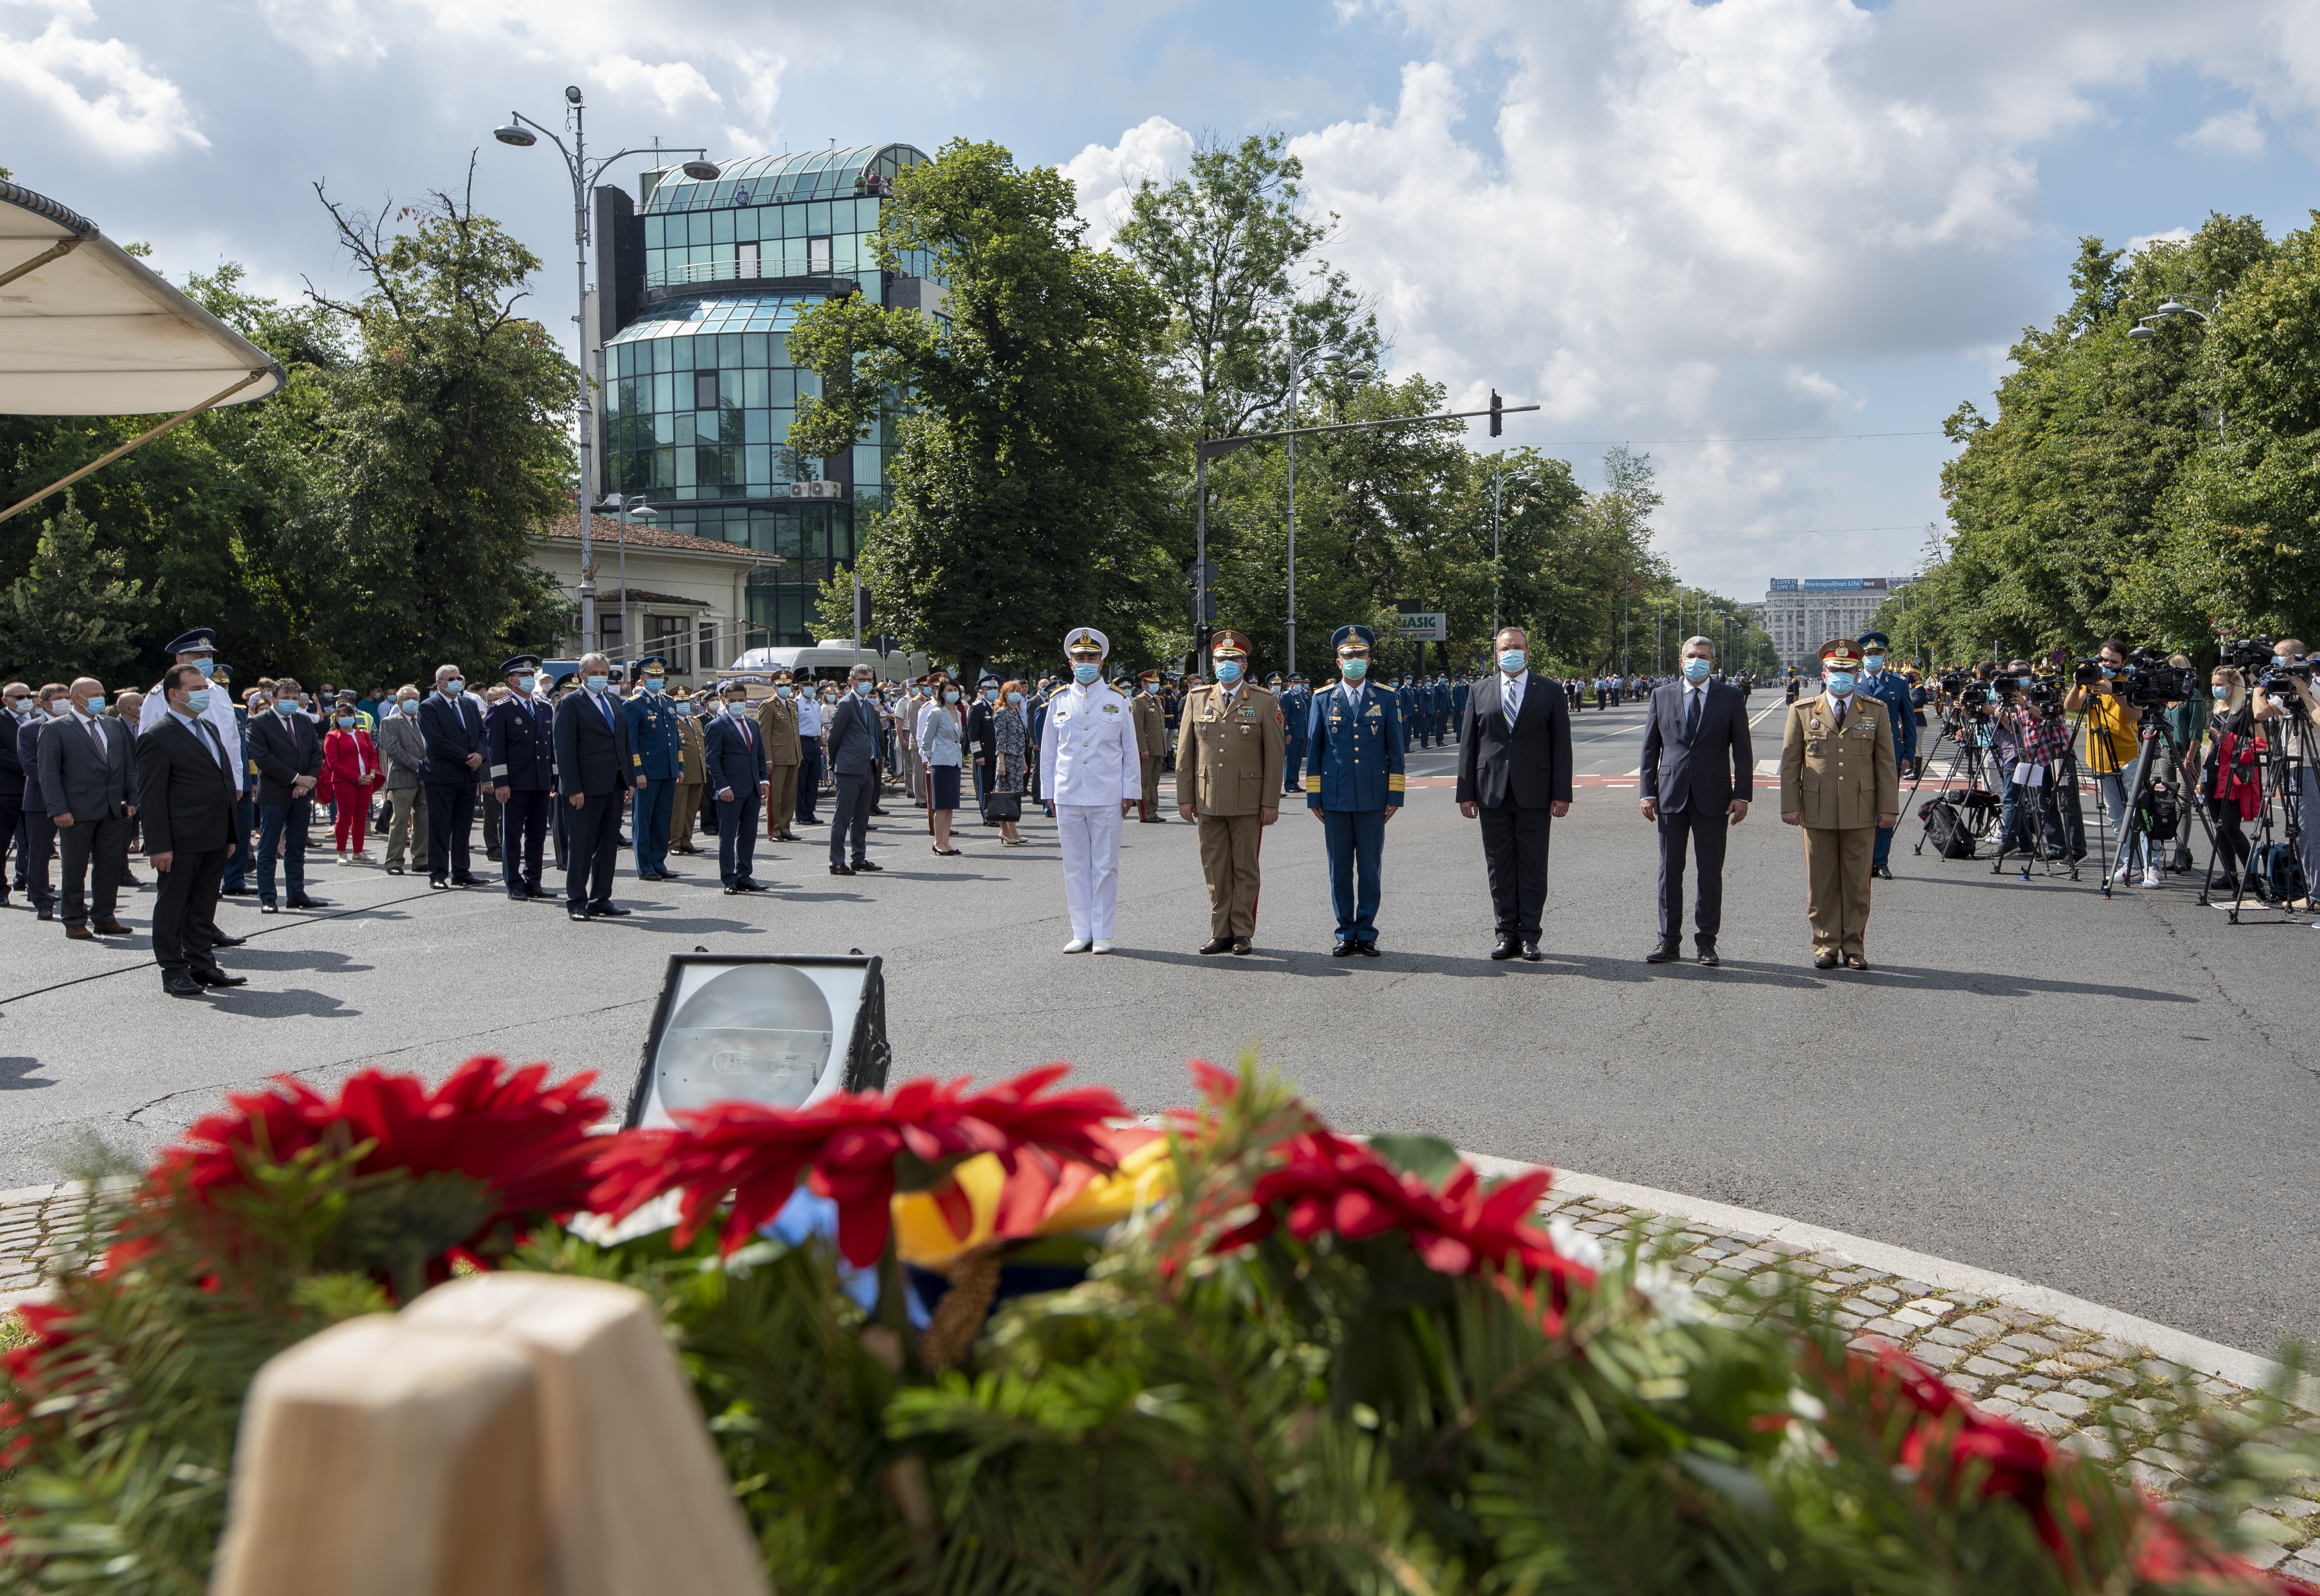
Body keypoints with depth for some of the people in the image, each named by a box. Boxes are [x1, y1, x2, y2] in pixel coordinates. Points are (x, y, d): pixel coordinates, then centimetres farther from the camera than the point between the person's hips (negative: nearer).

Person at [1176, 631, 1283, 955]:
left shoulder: (1265, 702, 2)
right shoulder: (1197, 699, 9)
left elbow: (1275, 755, 0)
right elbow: (1185, 753, 10)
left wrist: (1271, 802, -5)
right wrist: (1185, 797, 5)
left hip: (1248, 802, -2)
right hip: (1209, 801, 2)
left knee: (1245, 869, 3)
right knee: (1215, 869, 5)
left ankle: (1243, 933, 11)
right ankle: (1221, 932, 13)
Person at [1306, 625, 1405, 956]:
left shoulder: (1385, 699, 7)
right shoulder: (1323, 699, 7)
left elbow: (1395, 751, 6)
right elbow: (1314, 749, 9)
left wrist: (1394, 796, 0)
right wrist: (1314, 797, 5)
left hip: (1372, 799, 0)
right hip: (1335, 798, 1)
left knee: (1370, 869, 2)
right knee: (1340, 869, 4)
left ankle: (1366, 933, 11)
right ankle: (1346, 934, 12)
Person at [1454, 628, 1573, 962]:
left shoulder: (1549, 693, 5)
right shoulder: (1480, 694, 10)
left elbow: (1561, 745, 2)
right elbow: (1468, 745, 9)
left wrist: (1562, 793, -4)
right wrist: (1466, 793, 3)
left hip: (1534, 795, -2)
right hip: (1493, 795, 2)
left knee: (1533, 867, 1)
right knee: (1499, 868, 5)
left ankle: (1530, 936, 8)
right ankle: (1507, 934, 13)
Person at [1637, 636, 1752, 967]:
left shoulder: (1731, 698, 4)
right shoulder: (1661, 695, 8)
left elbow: (1742, 751, 3)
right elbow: (1650, 747, 8)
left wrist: (1742, 795, -4)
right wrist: (1647, 791, 1)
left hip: (1713, 798, -1)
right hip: (1671, 796, 1)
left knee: (1710, 872, 4)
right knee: (1670, 870, 5)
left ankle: (1706, 942, 13)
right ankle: (1669, 940, 13)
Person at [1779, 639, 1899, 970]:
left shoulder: (1875, 711, 8)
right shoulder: (1803, 712, 6)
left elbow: (1886, 763, 7)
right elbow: (1790, 763, 5)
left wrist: (1888, 806, 1)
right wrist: (1790, 805, -1)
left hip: (1861, 813, 0)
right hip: (1818, 812, 0)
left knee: (1857, 882, 5)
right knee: (1821, 883, 3)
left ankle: (1853, 946, 14)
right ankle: (1826, 946, 12)